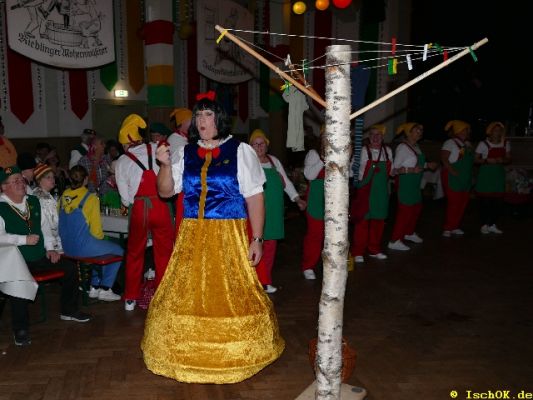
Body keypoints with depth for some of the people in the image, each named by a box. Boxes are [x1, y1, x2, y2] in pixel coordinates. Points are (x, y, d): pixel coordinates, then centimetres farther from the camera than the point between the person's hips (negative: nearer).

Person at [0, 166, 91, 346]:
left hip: (40, 257, 7)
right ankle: (20, 329, -14)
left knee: (70, 266, -4)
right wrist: (25, 240, -24)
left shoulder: (33, 201, 11)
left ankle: (68, 310, 16)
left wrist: (49, 249, 6)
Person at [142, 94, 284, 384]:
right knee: (188, 294, 9)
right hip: (192, 237, 4)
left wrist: (256, 239, -11)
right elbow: (165, 191, 11)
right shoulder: (185, 153, 9)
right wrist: (165, 165, -8)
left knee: (230, 296, 3)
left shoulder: (240, 151, -3)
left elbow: (254, 198, -5)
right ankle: (191, 352, 27)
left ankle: (234, 354, 21)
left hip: (229, 237, -4)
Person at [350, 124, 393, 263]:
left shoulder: (388, 151, 8)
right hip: (365, 191, -5)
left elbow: (391, 170, 18)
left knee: (378, 221, 12)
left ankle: (374, 250, 27)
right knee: (362, 221, 0)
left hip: (381, 191, 5)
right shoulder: (363, 150, -8)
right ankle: (358, 252, 11)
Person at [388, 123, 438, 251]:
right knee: (405, 210, -8)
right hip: (405, 182, -9)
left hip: (415, 183, 9)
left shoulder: (416, 146, 10)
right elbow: (395, 168, -21)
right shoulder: (403, 147, -17)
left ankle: (409, 233, 39)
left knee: (417, 207, 18)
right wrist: (411, 170, -29)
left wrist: (427, 165, 9)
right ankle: (395, 241, 0)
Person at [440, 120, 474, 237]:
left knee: (463, 203, 8)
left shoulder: (467, 144, 16)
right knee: (454, 202, -10)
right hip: (453, 177, -8)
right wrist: (453, 171, -24)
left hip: (465, 178, 8)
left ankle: (455, 227, 17)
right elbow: (444, 159, -17)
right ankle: (447, 228, -3)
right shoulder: (450, 143, -8)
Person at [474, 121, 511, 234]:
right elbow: (476, 160, -4)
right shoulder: (483, 144, -7)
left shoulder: (506, 144, 7)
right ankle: (484, 225, 11)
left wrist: (502, 160, -9)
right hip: (486, 174, -4)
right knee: (485, 200, -3)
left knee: (499, 201, 2)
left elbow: (508, 159, 13)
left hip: (499, 174, 4)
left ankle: (492, 225, 17)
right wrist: (487, 160, -20)